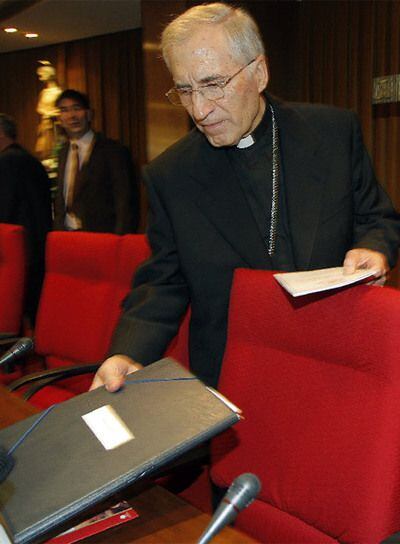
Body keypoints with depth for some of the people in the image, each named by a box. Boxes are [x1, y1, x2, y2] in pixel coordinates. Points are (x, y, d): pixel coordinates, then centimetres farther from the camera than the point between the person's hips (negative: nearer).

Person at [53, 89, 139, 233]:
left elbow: (126, 205, -11)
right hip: (65, 237, 5)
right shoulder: (63, 153, 12)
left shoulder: (114, 151, -8)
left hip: (100, 236, -5)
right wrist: (57, 230, 6)